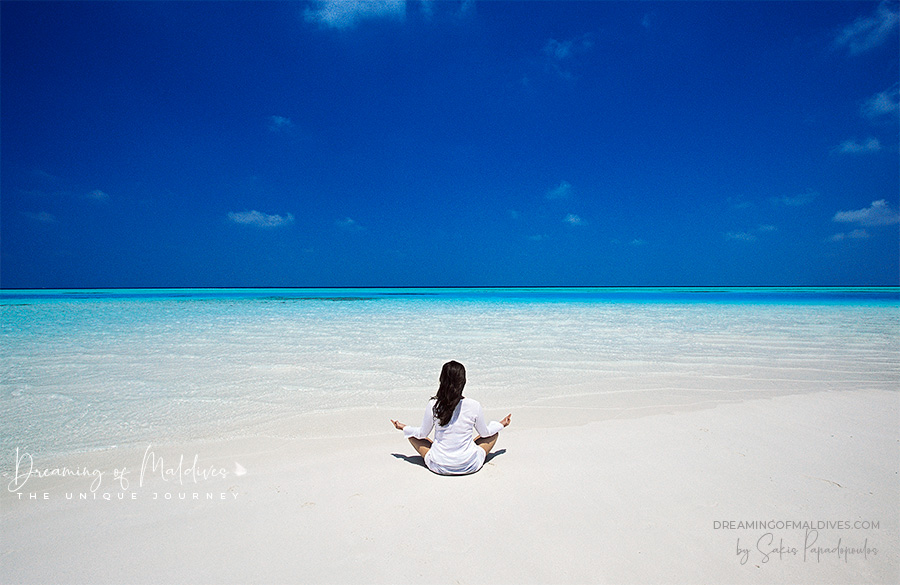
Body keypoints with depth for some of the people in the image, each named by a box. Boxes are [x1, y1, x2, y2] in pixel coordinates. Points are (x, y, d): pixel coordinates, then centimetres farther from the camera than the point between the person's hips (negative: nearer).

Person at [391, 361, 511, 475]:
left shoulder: (433, 405, -14)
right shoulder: (474, 406, -13)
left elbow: (422, 433, 1)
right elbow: (485, 433, 4)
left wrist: (404, 427, 21)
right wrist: (501, 424, 24)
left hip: (439, 467, 0)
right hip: (470, 467, 0)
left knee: (413, 435, 21)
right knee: (494, 433, 21)